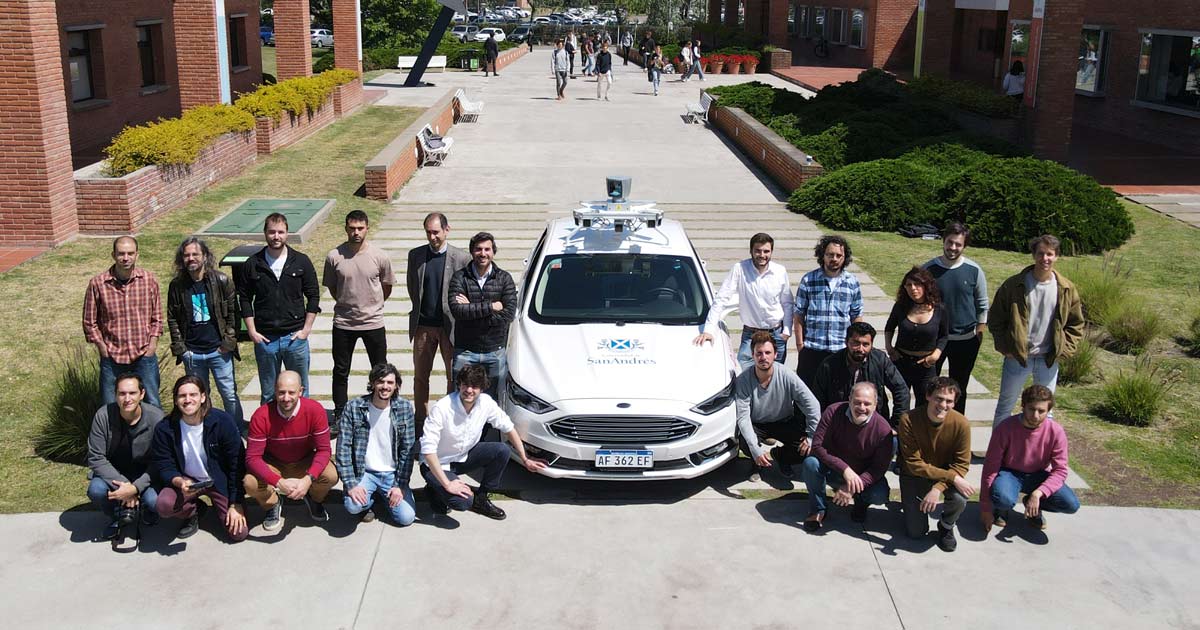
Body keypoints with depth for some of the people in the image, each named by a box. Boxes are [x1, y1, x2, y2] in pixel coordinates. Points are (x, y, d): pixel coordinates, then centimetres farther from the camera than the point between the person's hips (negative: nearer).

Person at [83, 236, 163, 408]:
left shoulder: (149, 280, -3)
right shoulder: (97, 283, -8)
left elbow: (157, 316, 6)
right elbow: (90, 322, 1)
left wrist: (153, 343, -2)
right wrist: (102, 347, -3)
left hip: (144, 355, 1)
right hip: (112, 357, 0)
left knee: (153, 405, 9)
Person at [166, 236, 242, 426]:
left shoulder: (221, 281, -6)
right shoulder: (177, 285, 0)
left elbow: (233, 312, -2)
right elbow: (172, 319, 6)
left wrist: (229, 343, -8)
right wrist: (179, 347, 0)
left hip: (219, 351, -2)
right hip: (192, 353, 2)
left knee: (229, 394, 4)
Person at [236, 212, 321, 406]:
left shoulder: (301, 262, -1)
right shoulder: (252, 264, 0)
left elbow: (313, 296, 2)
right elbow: (245, 299, 5)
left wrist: (306, 328, -3)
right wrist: (252, 331, -2)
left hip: (295, 337, 0)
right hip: (265, 339, 0)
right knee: (268, 394, 11)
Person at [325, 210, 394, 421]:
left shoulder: (380, 257, -8)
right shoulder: (334, 256, -8)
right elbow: (331, 287, 7)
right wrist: (347, 304, 11)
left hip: (374, 322, 0)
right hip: (343, 324, 0)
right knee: (340, 371, 10)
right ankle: (339, 416, 24)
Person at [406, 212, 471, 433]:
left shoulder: (462, 258, -7)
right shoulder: (415, 255, 2)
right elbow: (411, 286, 14)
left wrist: (457, 313, 0)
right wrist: (420, 310, 10)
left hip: (450, 325, -2)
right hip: (423, 326, 2)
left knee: (454, 375, 6)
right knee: (420, 375, 10)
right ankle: (420, 420, 21)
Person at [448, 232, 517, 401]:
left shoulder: (504, 278, 2)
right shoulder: (460, 277, -1)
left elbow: (509, 314, -10)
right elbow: (456, 310, -16)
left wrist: (471, 310, -12)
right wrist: (491, 307, -14)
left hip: (495, 351, 1)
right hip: (465, 351, -1)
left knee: (493, 401, 8)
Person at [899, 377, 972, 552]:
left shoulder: (961, 423, -22)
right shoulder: (909, 420, -27)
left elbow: (961, 464, -16)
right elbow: (914, 465, -24)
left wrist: (938, 488, -31)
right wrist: (952, 477, -31)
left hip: (948, 474, 1)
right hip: (915, 474, -1)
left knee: (959, 498, -32)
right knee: (916, 532, -7)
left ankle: (946, 527, 4)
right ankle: (911, 505, 29)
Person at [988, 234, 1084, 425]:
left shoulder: (1067, 289, -2)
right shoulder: (1014, 285, -8)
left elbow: (1076, 324, 7)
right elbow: (995, 319, -1)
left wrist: (1064, 350, -4)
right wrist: (1004, 347, -8)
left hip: (1049, 360, 2)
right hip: (1016, 357, -2)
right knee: (1005, 406, 10)